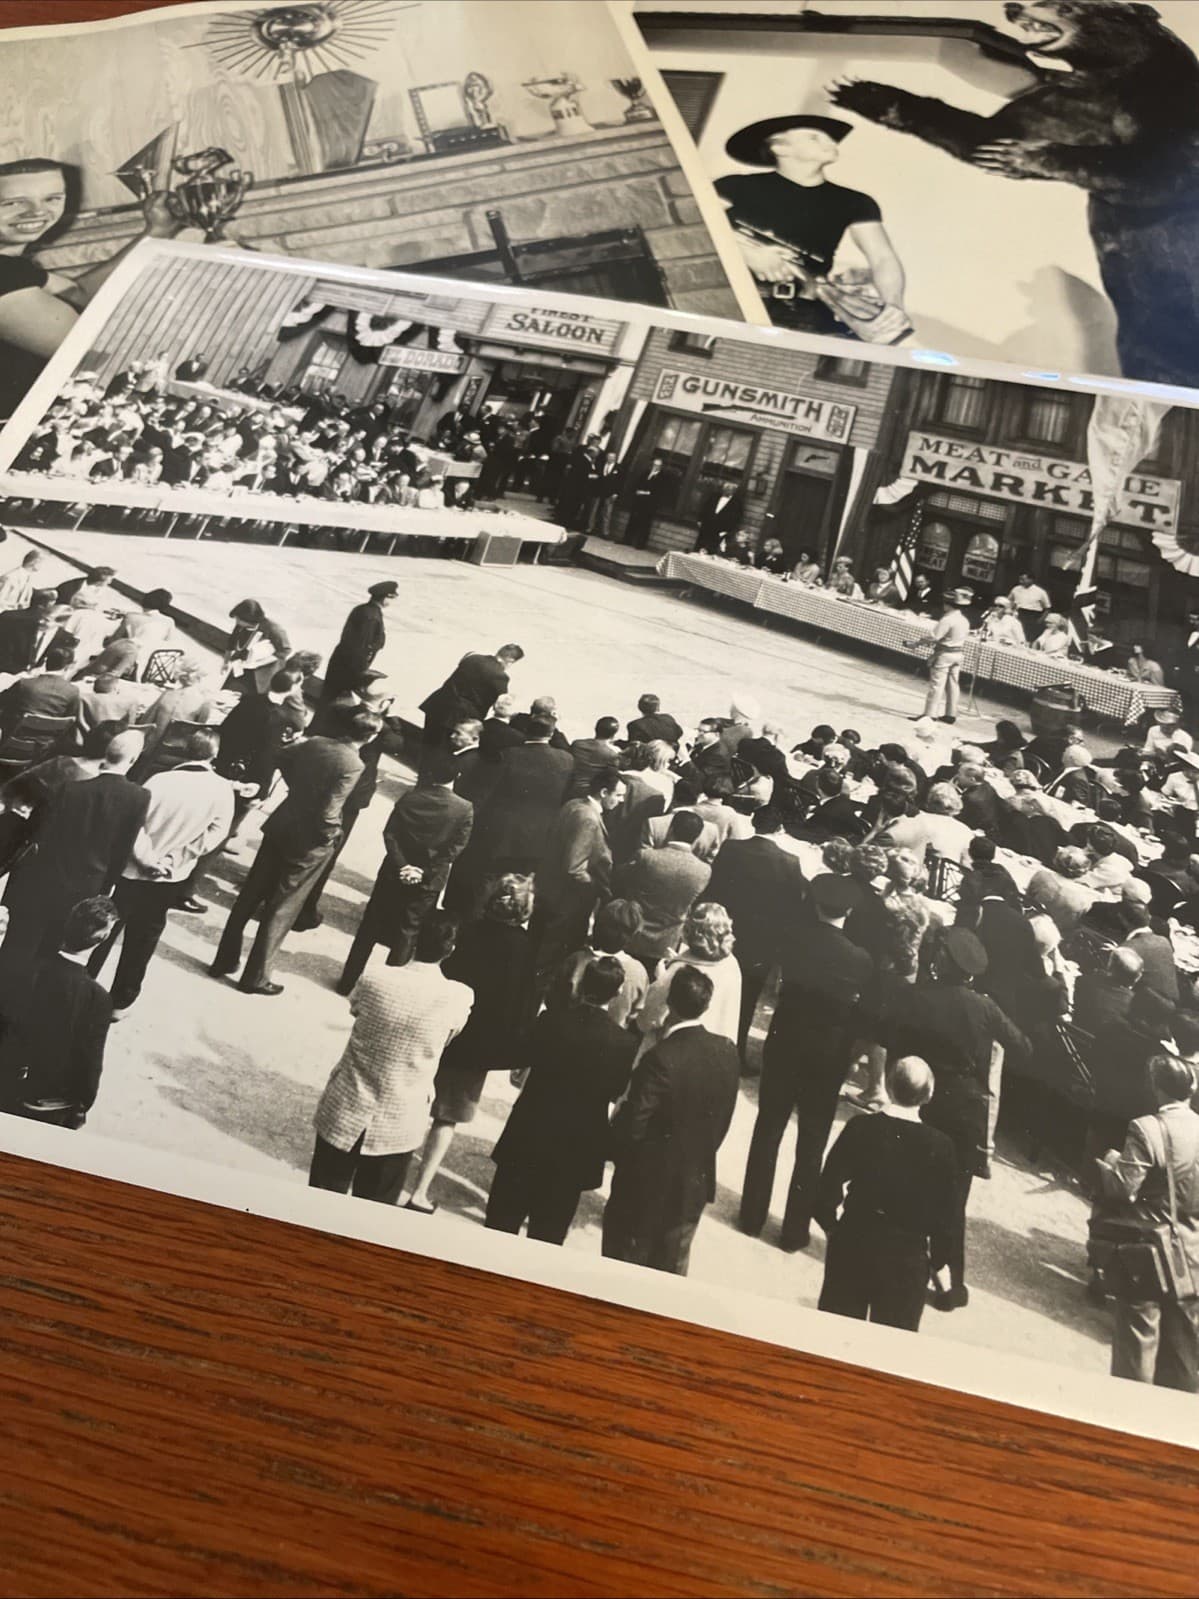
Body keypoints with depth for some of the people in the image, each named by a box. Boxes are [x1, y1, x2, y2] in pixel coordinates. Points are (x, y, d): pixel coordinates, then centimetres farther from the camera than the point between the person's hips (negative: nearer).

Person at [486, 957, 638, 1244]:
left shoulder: (550, 1020, -14)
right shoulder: (625, 1042, -17)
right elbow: (617, 1091, -4)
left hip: (527, 1135, 1)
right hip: (577, 1147, -1)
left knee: (503, 1222, 17)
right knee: (548, 1232, 13)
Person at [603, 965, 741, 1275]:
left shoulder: (661, 1058, -28)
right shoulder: (727, 1052, -9)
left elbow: (632, 1128, -24)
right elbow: (723, 1121, 2)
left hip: (647, 1183, -5)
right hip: (696, 1181, 6)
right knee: (671, 1271, 23)